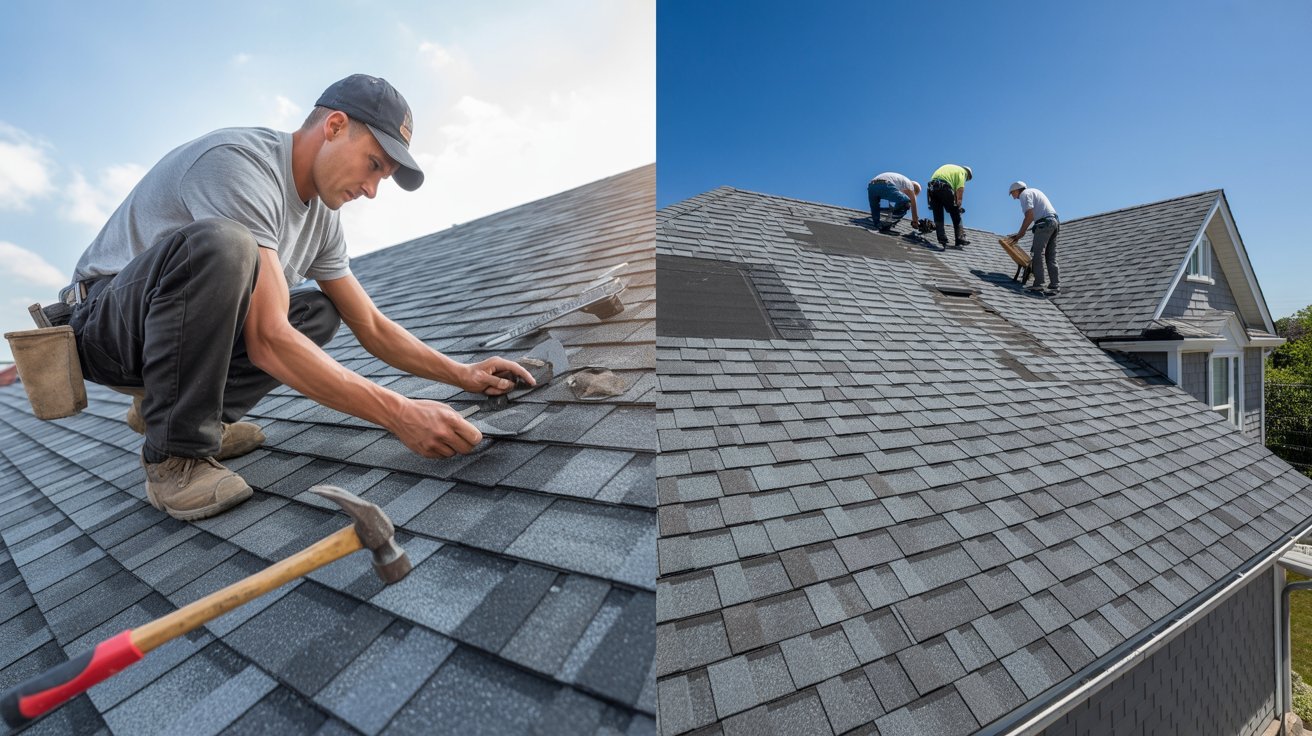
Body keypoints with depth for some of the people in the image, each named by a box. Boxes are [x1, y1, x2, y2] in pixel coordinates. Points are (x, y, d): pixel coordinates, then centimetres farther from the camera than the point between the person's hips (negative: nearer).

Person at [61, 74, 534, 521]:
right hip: (105, 319, -8)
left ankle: (166, 407, 3)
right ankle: (176, 455, -18)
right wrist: (400, 415, -39)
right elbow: (268, 341, -36)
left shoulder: (322, 218, 1)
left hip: (187, 332, 8)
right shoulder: (240, 162, -25)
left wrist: (463, 375, -6)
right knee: (221, 245, -34)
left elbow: (371, 327, 2)